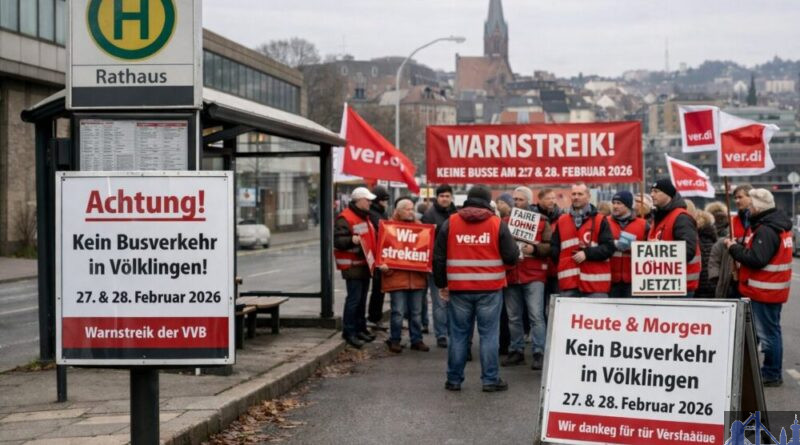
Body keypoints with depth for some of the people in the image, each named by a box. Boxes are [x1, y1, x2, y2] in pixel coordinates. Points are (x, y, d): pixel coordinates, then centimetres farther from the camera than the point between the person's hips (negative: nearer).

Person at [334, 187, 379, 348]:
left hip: (364, 264, 9)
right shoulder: (345, 218, -14)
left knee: (362, 298, 14)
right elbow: (338, 240, -23)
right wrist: (351, 240, -38)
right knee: (354, 298, -10)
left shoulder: (365, 216, 17)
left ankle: (360, 328, 23)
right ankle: (349, 332, -4)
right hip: (352, 266, -9)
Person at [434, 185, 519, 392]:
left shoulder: (450, 223, 2)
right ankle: (490, 379, 6)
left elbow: (438, 257, 5)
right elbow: (512, 256, -4)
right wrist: (515, 250, 19)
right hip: (490, 289, -2)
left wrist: (441, 284, 16)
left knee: (458, 334, 9)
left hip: (459, 289, 2)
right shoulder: (497, 224, -4)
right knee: (489, 334, 4)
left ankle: (454, 379, 13)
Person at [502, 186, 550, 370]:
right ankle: (516, 351, 19)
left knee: (536, 316, -9)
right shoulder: (506, 221, 14)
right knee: (514, 318, 10)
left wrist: (534, 249, -17)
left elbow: (550, 246, -2)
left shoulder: (541, 221, 4)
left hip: (533, 275, -4)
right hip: (511, 275, 4)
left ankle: (538, 353, -7)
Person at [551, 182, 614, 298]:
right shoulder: (561, 221, 16)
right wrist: (563, 263, 2)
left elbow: (609, 247, -5)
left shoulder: (600, 220, 4)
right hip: (568, 283, 3)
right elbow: (554, 248, 17)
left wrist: (587, 254, -15)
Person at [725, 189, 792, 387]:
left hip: (764, 290, -10)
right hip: (771, 289, 10)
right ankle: (772, 371, 22)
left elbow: (756, 259, -25)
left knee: (767, 332, -4)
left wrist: (734, 248, -13)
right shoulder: (778, 225, 13)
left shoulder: (766, 230, -20)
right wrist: (740, 245, 3)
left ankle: (772, 374, 2)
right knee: (770, 330, 15)